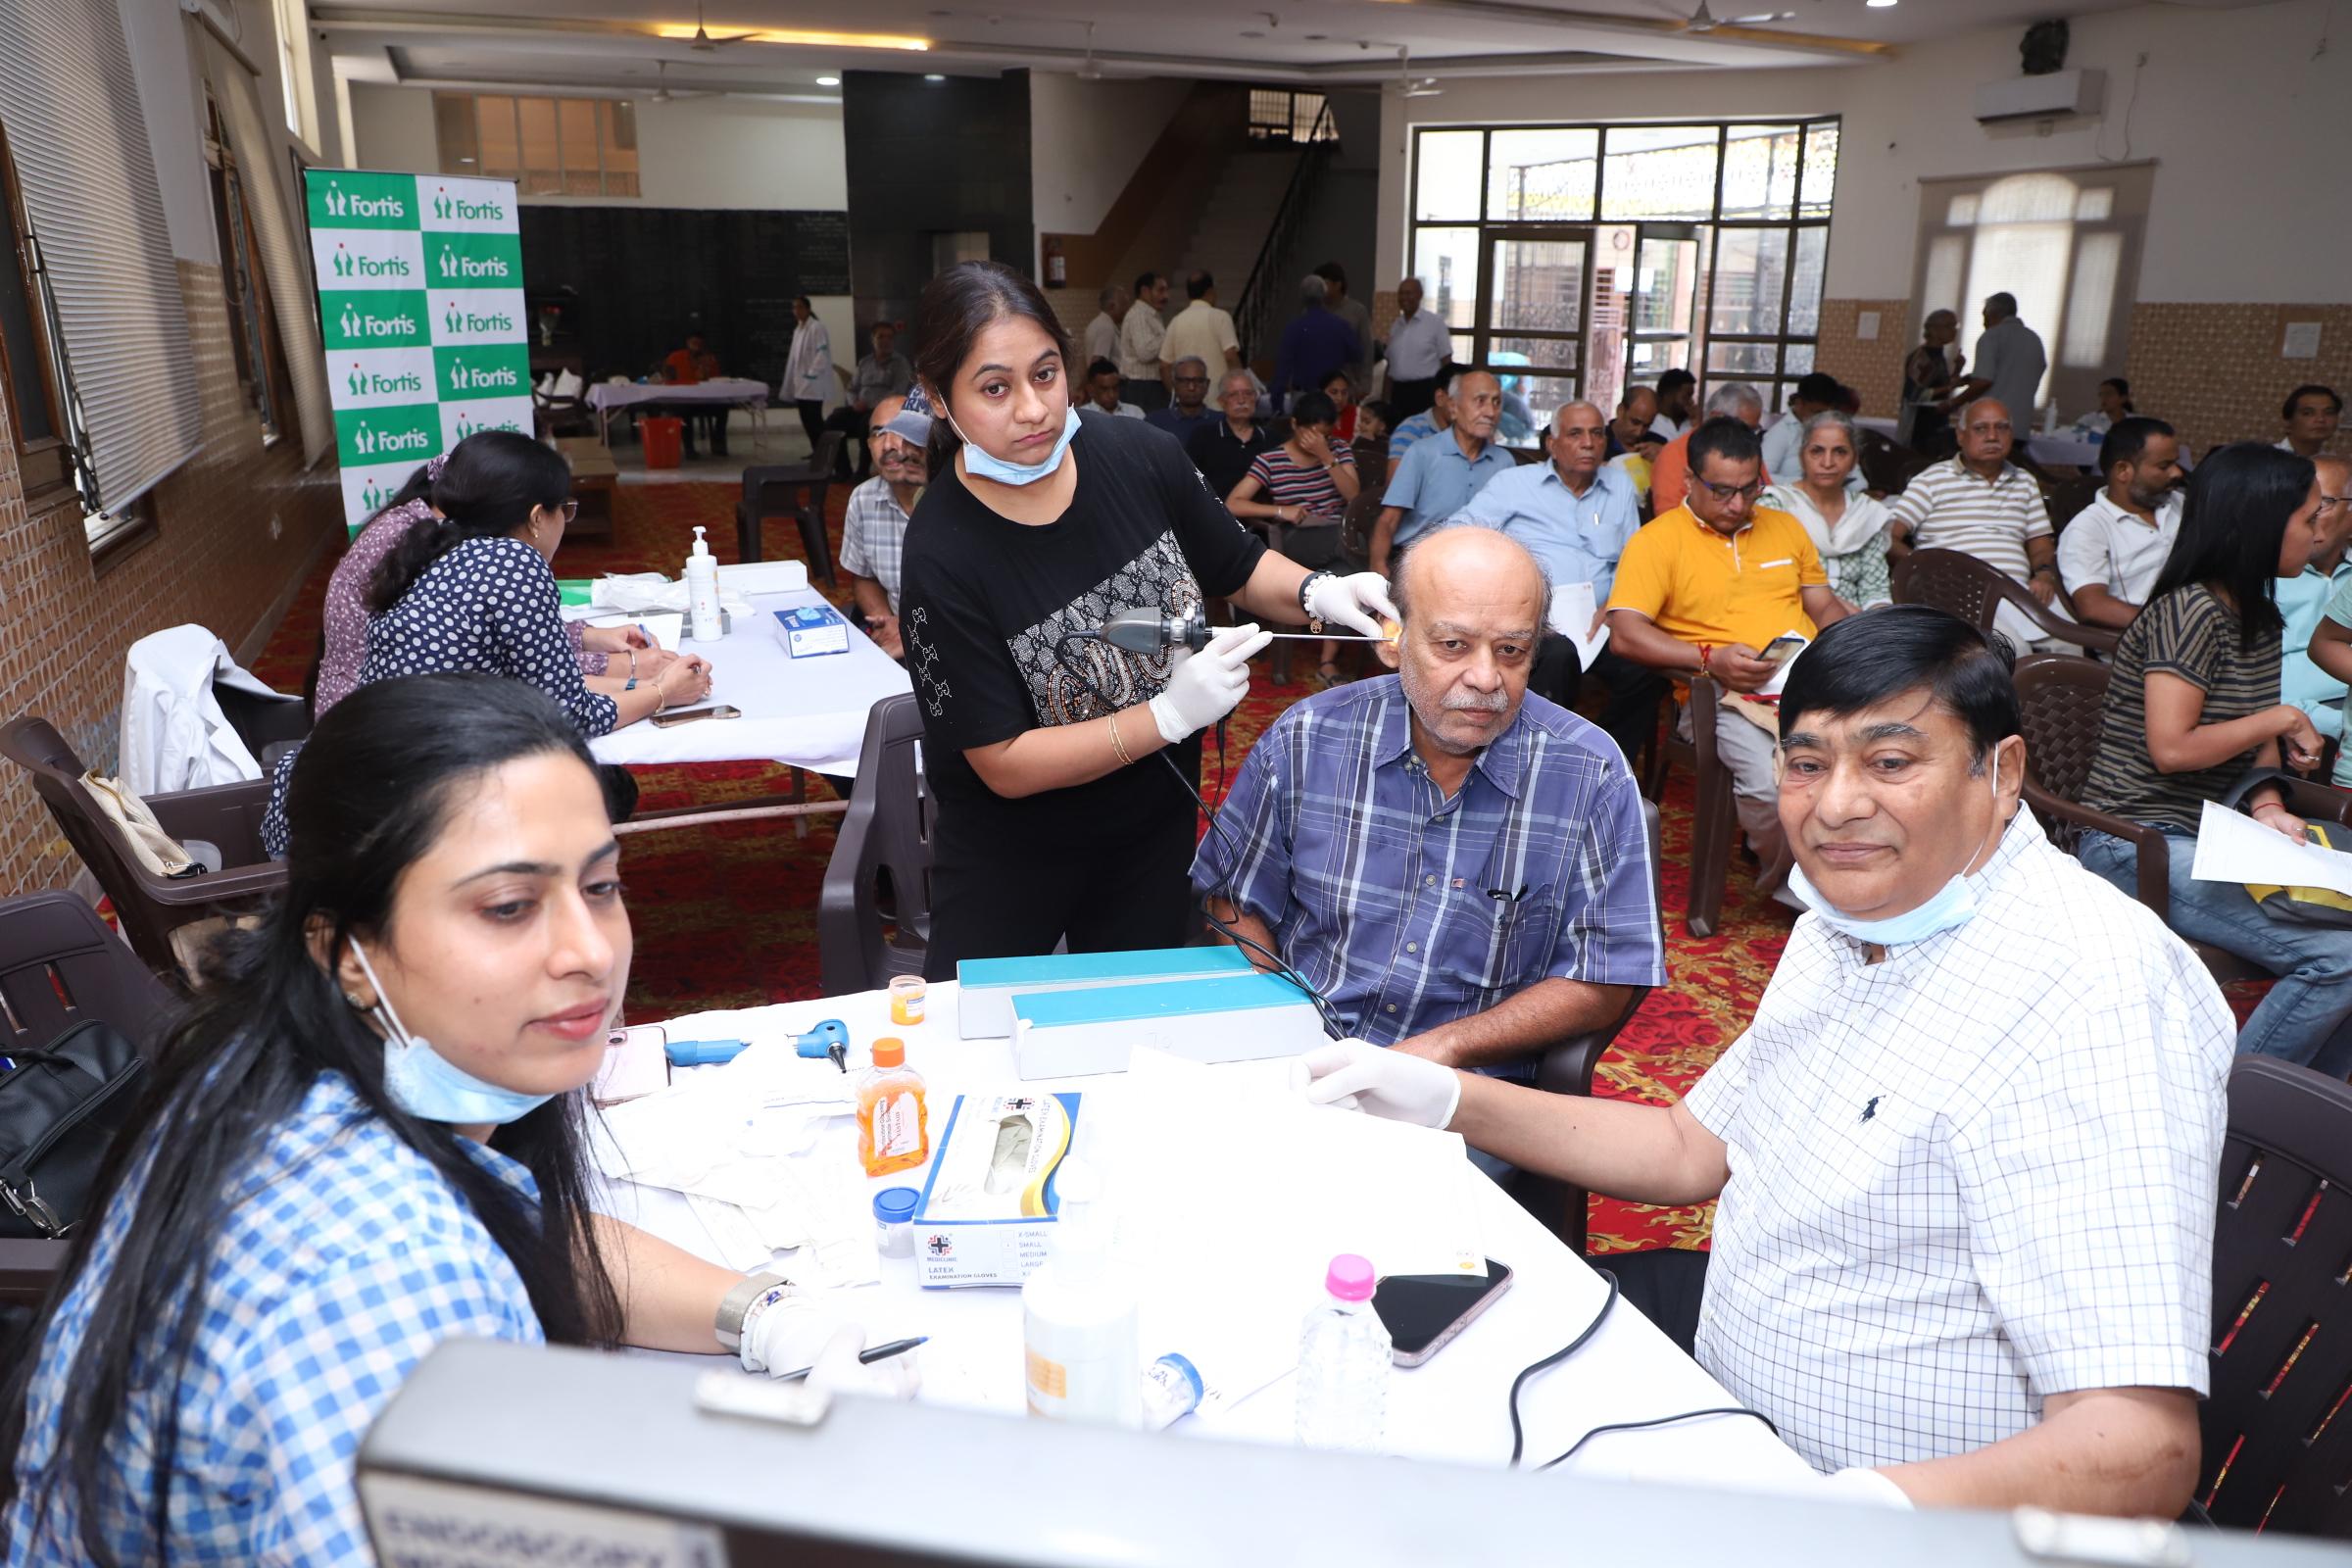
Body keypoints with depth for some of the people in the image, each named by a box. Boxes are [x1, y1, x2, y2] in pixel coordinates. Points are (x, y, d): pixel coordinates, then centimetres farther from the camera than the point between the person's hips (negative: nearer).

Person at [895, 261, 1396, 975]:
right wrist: (1172, 713, -31)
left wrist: (1318, 592, -18)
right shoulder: (942, 557, -25)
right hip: (1011, 857, -3)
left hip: (1156, 829, 4)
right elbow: (1005, 764, -23)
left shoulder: (1140, 456, -14)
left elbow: (1241, 569, 3)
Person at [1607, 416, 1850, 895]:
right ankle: (1783, 880, -3)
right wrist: (1710, 659, -19)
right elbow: (1625, 635, -9)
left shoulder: (1785, 527, 22)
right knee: (1767, 779, -35)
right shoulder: (1657, 540, 2)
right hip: (1722, 693, -5)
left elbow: (1824, 606, 27)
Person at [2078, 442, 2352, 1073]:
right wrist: (2283, 719, -9)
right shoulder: (2191, 610, -16)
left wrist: (2268, 804, -4)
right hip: (2140, 846, -10)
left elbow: (2252, 735, 16)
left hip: (2216, 838, 10)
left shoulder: (2259, 616, 14)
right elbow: (2171, 748, -22)